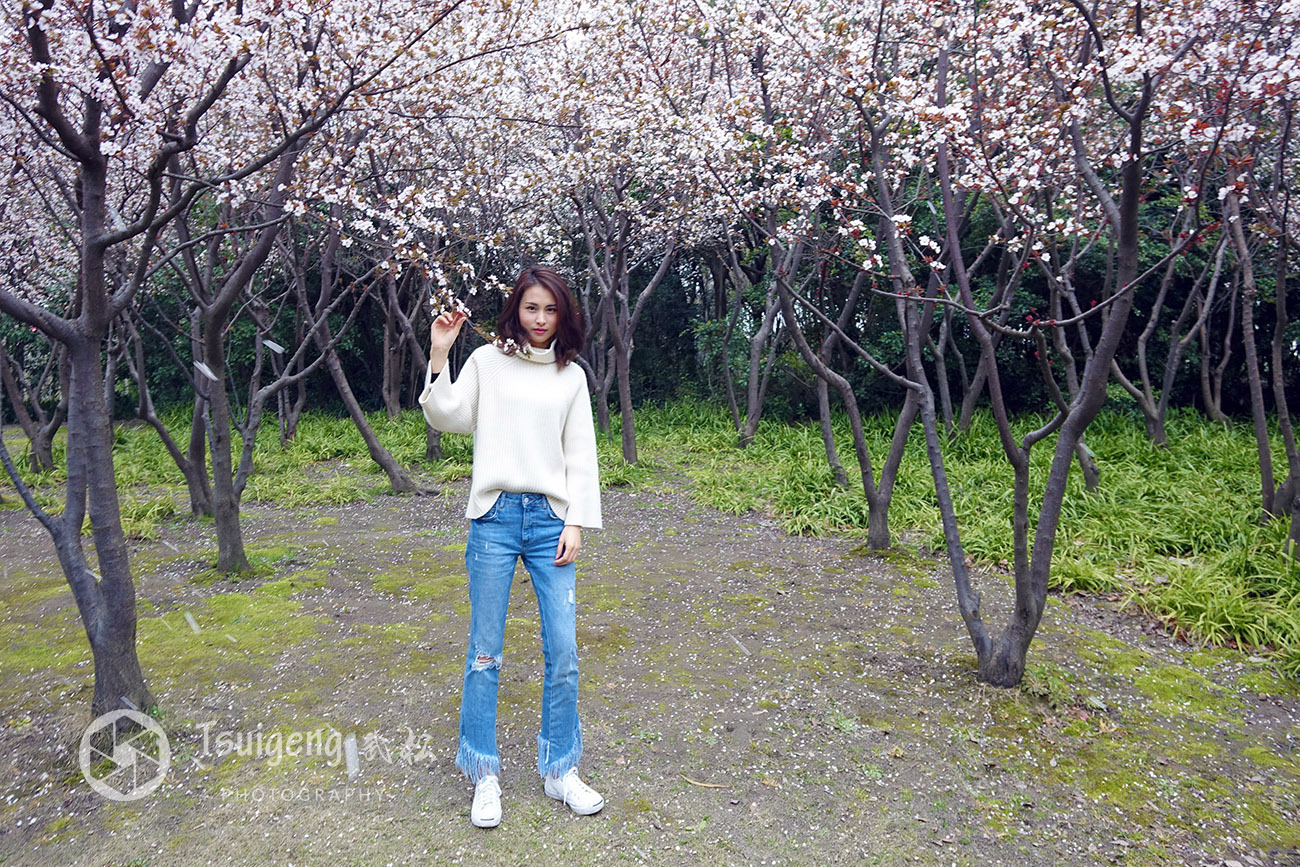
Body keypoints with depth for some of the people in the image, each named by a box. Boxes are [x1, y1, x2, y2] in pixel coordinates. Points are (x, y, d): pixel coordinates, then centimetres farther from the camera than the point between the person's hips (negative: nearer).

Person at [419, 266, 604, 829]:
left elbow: (581, 454, 10)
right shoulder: (487, 361, 7)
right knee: (485, 651, 3)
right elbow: (447, 418, -1)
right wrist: (438, 355, -11)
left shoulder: (572, 375, 12)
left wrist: (577, 522, 2)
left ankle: (559, 771, 18)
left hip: (551, 519, 2)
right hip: (495, 516, -1)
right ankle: (485, 776, 19)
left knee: (563, 650, 0)